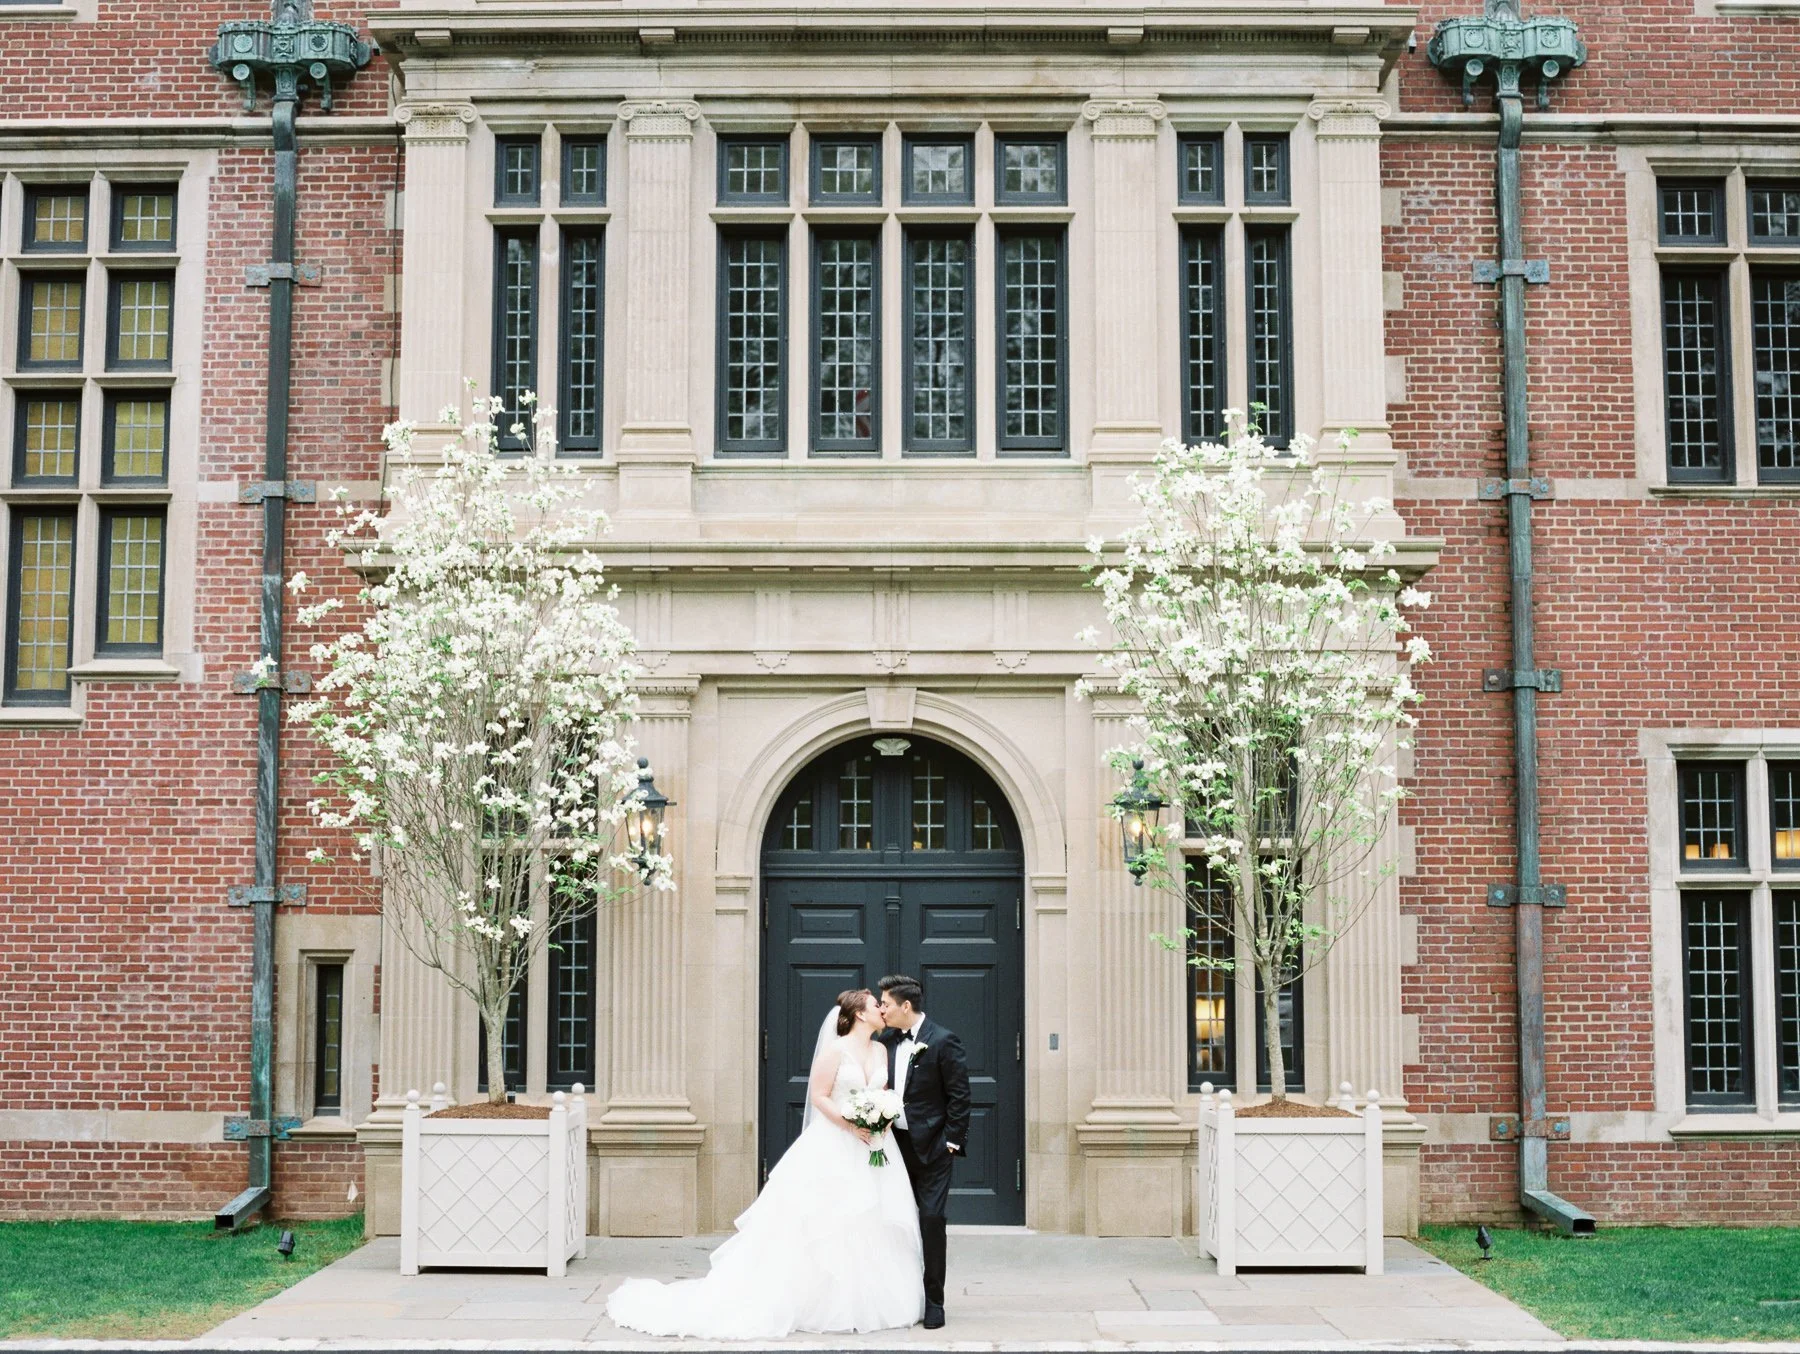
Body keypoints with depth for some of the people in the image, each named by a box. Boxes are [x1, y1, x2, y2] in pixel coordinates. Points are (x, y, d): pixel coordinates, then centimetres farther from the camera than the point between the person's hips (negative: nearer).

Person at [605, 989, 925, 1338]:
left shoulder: (880, 1051, 10)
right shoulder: (835, 1049, -9)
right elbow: (819, 1096, -10)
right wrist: (850, 1124, -20)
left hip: (873, 1149, 6)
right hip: (835, 1149, -6)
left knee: (871, 1227, 5)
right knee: (824, 1226, -3)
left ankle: (869, 1302, 14)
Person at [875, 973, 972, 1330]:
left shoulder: (943, 1041, -11)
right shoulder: (886, 1041, 6)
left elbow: (959, 1096, -10)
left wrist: (952, 1142, -12)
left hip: (931, 1147, -6)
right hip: (895, 1144, 6)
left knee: (932, 1220, -6)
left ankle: (933, 1301, 3)